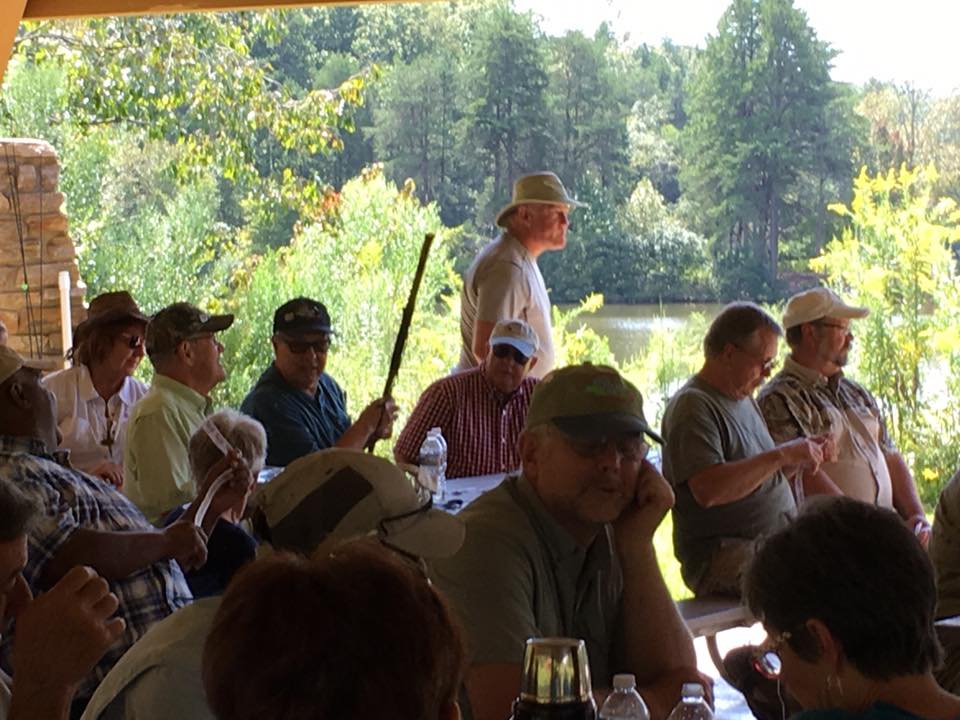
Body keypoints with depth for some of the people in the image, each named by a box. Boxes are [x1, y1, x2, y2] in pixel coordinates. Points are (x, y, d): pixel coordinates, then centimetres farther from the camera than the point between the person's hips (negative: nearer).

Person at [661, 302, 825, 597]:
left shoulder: (744, 398, 20)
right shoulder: (692, 406, -10)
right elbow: (709, 490, -23)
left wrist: (798, 457, 6)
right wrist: (780, 455, -18)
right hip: (719, 559, -9)